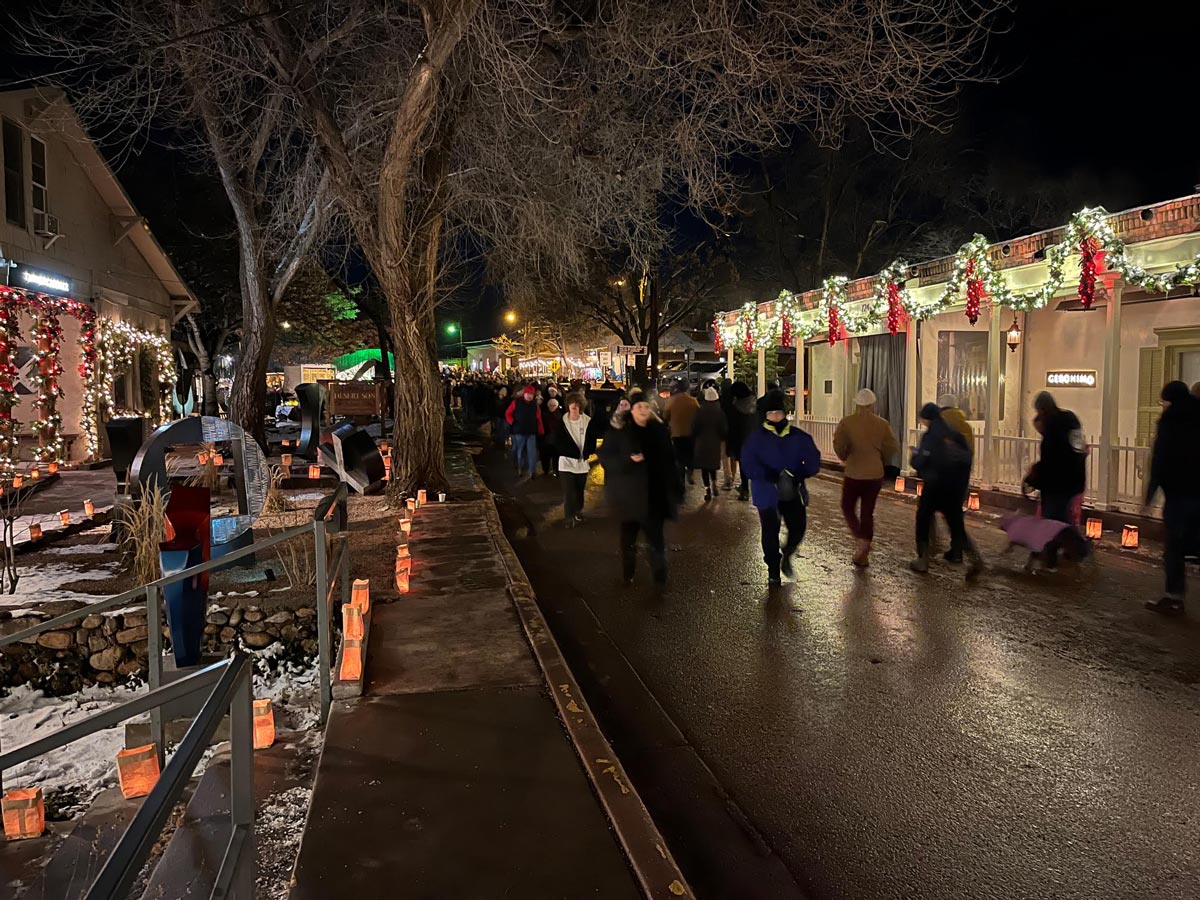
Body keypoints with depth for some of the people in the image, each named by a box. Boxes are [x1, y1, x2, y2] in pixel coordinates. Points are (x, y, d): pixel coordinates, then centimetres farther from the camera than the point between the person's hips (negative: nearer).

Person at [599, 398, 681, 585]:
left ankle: (660, 575, 15)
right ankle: (627, 574, 26)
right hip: (629, 493, -2)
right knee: (629, 533, 10)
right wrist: (628, 459, -23)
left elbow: (669, 460, 11)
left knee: (656, 535, 2)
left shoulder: (659, 429, 5)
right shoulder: (619, 430, -6)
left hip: (655, 494, 2)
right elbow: (605, 457, -7)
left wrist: (675, 487, 8)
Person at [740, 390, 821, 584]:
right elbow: (749, 465, -16)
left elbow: (813, 461, -2)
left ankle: (786, 556, 36)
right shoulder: (756, 438, -7)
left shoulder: (799, 437, -1)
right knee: (770, 534, 7)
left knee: (798, 529, 5)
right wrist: (771, 476, -29)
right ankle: (773, 570, 26)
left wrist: (799, 475, -20)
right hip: (767, 494, -2)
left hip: (794, 494, 2)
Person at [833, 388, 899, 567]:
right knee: (868, 512, 10)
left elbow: (839, 445, -14)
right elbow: (893, 447, -3)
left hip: (854, 473, -2)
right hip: (875, 474, 2)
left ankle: (861, 539, -5)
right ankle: (863, 554, 12)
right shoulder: (882, 423, -3)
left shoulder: (846, 422, -8)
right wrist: (882, 461, 15)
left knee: (848, 507, 15)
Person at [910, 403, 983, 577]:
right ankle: (973, 557, -5)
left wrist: (915, 454, 5)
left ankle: (922, 561, 13)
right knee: (956, 523, 12)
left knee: (923, 520, 10)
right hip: (956, 487, 5)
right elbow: (967, 458, 7)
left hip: (935, 486, -5)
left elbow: (920, 463, -15)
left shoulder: (929, 436, -13)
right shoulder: (955, 434, 5)